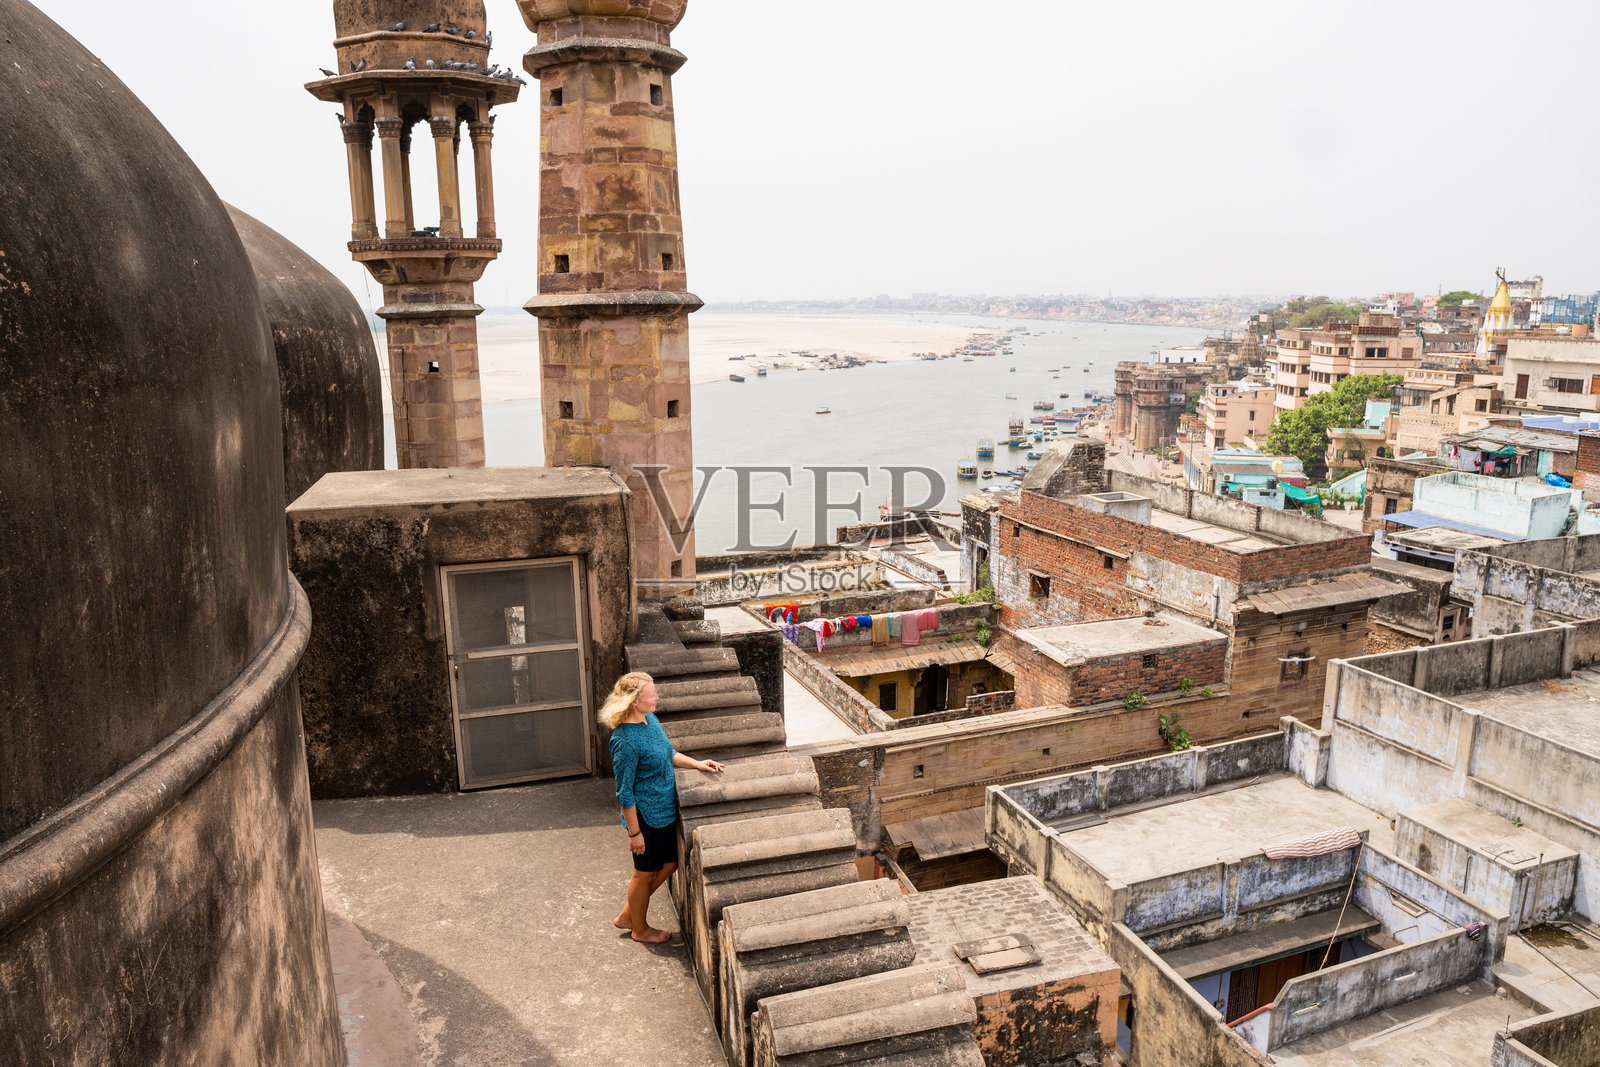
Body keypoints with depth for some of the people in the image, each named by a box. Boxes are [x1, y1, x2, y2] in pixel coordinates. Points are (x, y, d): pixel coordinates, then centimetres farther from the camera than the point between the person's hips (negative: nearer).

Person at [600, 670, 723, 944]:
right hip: (646, 816, -9)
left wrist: (696, 764, 5)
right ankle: (640, 929, 38)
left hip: (665, 811, 9)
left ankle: (627, 915, 39)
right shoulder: (625, 741, -28)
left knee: (669, 864, 22)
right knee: (645, 873, 13)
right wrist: (634, 832, -16)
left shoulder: (650, 719, -1)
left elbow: (667, 753, 17)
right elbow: (624, 793, -22)